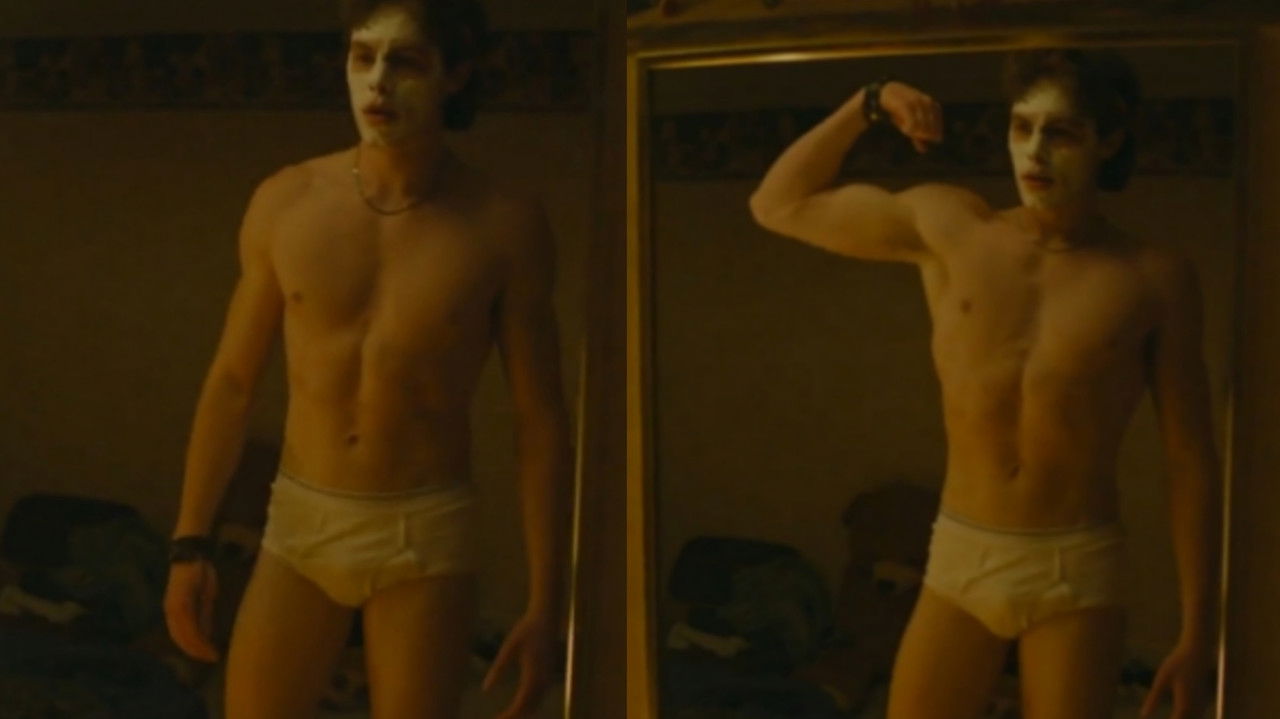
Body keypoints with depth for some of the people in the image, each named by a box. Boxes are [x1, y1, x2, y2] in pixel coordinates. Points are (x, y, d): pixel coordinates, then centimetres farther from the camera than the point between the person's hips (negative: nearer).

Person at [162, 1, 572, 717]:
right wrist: (189, 547, 3)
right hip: (303, 527, 3)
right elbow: (231, 382, 5)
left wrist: (547, 607, -9)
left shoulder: (507, 223, -11)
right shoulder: (285, 201, -4)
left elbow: (543, 420, -7)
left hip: (427, 537, -2)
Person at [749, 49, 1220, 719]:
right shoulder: (947, 227, 2)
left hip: (1076, 571, -2)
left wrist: (1198, 629, -3)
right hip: (959, 560, 2)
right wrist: (869, 103, 1)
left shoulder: (1153, 278, -3)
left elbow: (1192, 461, 0)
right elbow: (779, 205, 12)